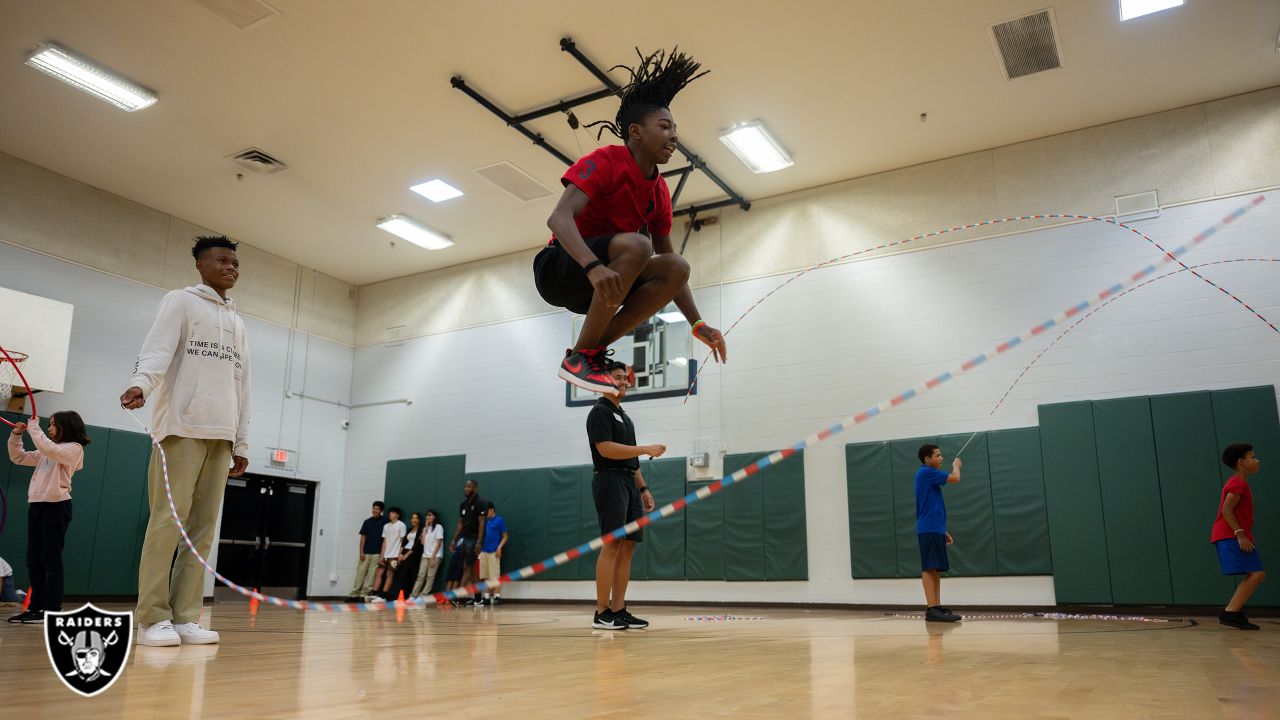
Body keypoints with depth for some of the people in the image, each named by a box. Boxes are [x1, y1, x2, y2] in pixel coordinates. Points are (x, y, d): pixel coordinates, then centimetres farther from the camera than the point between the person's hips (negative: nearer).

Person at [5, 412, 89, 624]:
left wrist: (34, 428, -9)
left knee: (51, 558, -7)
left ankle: (52, 610, -4)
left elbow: (49, 449, -21)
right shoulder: (45, 452, 20)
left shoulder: (74, 448, -4)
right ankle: (36, 607, 14)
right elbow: (18, 457, 24)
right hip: (36, 505, 8)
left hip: (56, 506, -8)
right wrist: (16, 435, 11)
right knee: (33, 559, 8)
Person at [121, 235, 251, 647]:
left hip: (221, 435, 5)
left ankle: (184, 617, 3)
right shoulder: (180, 303, 8)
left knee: (203, 526, 0)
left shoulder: (238, 323, 24)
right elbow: (158, 349, -10)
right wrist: (142, 383, -31)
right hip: (183, 427, -5)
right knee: (168, 520, -9)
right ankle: (153, 618, -4)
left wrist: (242, 442, 15)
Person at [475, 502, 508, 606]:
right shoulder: (485, 521, 14)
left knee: (495, 575, -6)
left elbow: (505, 536, -2)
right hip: (484, 551, 6)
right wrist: (479, 547, 8)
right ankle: (487, 596, 15)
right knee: (486, 576, 9)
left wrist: (499, 548, -13)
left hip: (494, 552, -6)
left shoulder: (499, 520, -3)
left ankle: (497, 596, -3)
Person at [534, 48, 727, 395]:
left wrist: (697, 324, 1)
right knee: (635, 245, -32)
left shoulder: (660, 193, 7)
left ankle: (595, 348, -10)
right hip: (559, 268, -7)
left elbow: (668, 267, 11)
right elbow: (559, 217, -28)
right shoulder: (606, 161, -13)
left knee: (677, 268, -13)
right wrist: (593, 266, -46)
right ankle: (579, 356, -23)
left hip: (598, 285, 7)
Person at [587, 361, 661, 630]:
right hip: (610, 480, -9)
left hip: (629, 483, 9)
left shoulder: (624, 416, 23)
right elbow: (606, 449, -17)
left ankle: (619, 611, 6)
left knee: (627, 547, 4)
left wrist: (643, 488, 18)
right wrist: (646, 449, -16)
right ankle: (602, 613, -9)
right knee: (612, 545, -12)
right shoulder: (600, 411, -4)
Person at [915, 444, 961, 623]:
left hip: (935, 529, 10)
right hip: (929, 529, -10)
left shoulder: (930, 476, 21)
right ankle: (931, 609, -13)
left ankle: (937, 608, 9)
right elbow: (955, 478, -13)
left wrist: (943, 531, 23)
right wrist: (956, 465, 9)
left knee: (937, 570, 8)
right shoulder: (926, 472, -9)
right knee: (929, 569, -11)